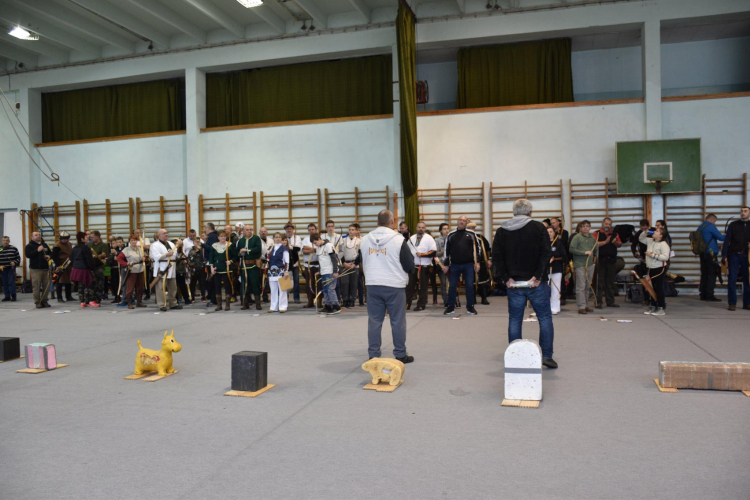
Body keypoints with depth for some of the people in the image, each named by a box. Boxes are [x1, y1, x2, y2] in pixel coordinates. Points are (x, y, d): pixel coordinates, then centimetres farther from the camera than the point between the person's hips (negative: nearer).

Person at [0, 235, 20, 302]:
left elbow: (18, 258, 4)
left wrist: (14, 262, -13)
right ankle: (7, 296, 12)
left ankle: (13, 296, -1)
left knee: (11, 282, -8)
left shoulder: (14, 248, 2)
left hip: (11, 268, -3)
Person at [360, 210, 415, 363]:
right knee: (398, 321, 6)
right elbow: (409, 265, -5)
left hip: (373, 285, 4)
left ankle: (373, 355, 13)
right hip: (394, 286, -4)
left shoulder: (365, 239, 4)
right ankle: (400, 355, 13)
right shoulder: (399, 240, -10)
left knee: (374, 321, 8)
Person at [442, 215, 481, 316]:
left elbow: (477, 247, 6)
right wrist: (446, 264, 7)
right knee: (452, 286, 5)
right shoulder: (451, 235, 5)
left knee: (470, 286, 1)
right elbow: (446, 250, 9)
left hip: (468, 264, -1)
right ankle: (451, 306, 16)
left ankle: (470, 307, 12)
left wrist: (477, 262, 0)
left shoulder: (471, 234, 3)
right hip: (454, 265, 1)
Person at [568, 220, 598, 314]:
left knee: (587, 286, 10)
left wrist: (595, 257, 10)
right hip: (580, 265, -6)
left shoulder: (593, 238, 13)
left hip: (590, 264, 6)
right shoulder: (577, 237, -4)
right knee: (581, 287, -7)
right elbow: (572, 249, -11)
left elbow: (596, 249, 26)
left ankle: (586, 306, 18)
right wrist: (584, 252, -14)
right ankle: (581, 307, -5)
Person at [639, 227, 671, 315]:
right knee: (653, 288, 14)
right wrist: (645, 232, 7)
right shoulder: (650, 241, 9)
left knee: (659, 288, -4)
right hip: (651, 268, 8)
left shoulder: (663, 244, -13)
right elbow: (641, 239, 24)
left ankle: (661, 308, 3)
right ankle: (653, 306, 22)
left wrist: (652, 255, -20)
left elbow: (665, 257, -23)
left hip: (660, 269, -7)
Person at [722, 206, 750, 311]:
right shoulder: (733, 225, 5)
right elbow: (726, 240, 0)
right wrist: (724, 255, -8)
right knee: (732, 280, -3)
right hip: (734, 255, -2)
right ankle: (732, 303, 0)